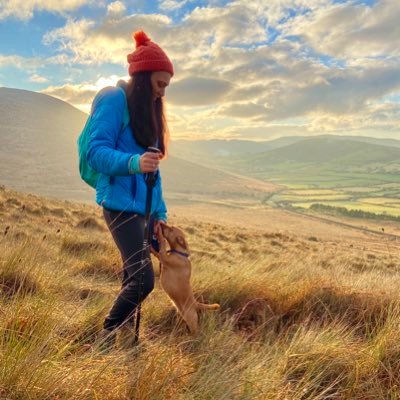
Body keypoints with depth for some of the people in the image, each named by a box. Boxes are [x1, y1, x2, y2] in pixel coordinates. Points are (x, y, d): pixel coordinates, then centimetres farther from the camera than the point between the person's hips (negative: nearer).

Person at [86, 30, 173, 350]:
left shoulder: (149, 110, 17)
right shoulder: (114, 99, -7)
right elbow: (97, 152, -17)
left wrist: (159, 212, 10)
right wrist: (133, 162, -35)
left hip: (143, 206, 8)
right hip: (120, 203, -8)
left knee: (133, 277, 11)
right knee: (142, 279, -13)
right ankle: (106, 336, 8)